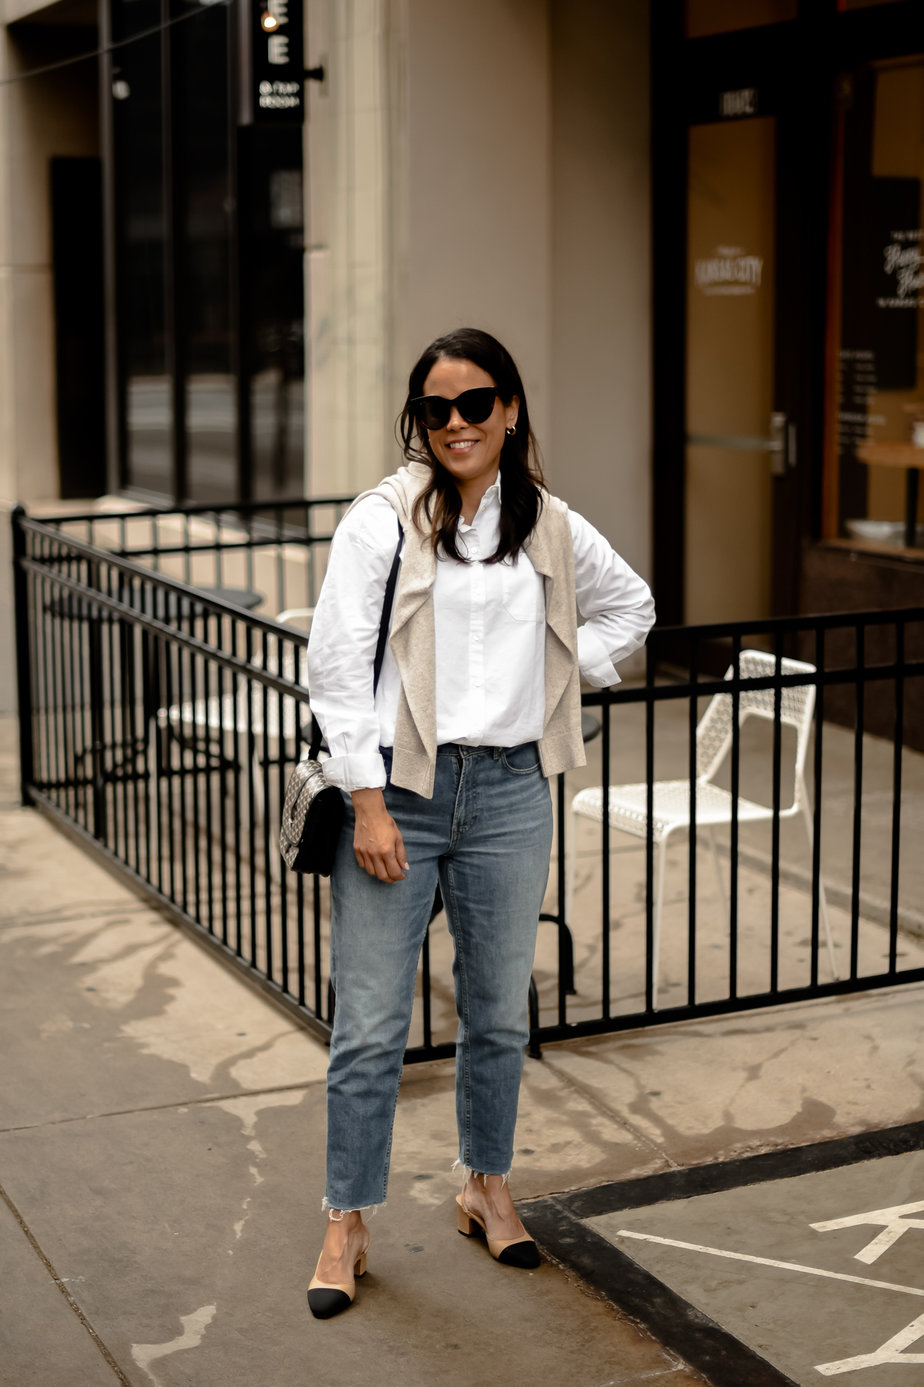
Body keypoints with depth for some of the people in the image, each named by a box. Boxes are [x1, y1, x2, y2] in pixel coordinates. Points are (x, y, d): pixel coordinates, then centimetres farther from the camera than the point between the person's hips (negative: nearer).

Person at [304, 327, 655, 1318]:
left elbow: (631, 604, 25)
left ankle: (486, 1189, 35)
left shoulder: (549, 527, 7)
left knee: (499, 1012, 15)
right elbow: (337, 665, -9)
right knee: (370, 1023, 1)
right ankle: (348, 1222, 16)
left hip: (509, 794, 4)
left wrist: (567, 671, 10)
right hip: (397, 791, -3)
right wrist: (368, 803, -14)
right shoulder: (381, 520, -5)